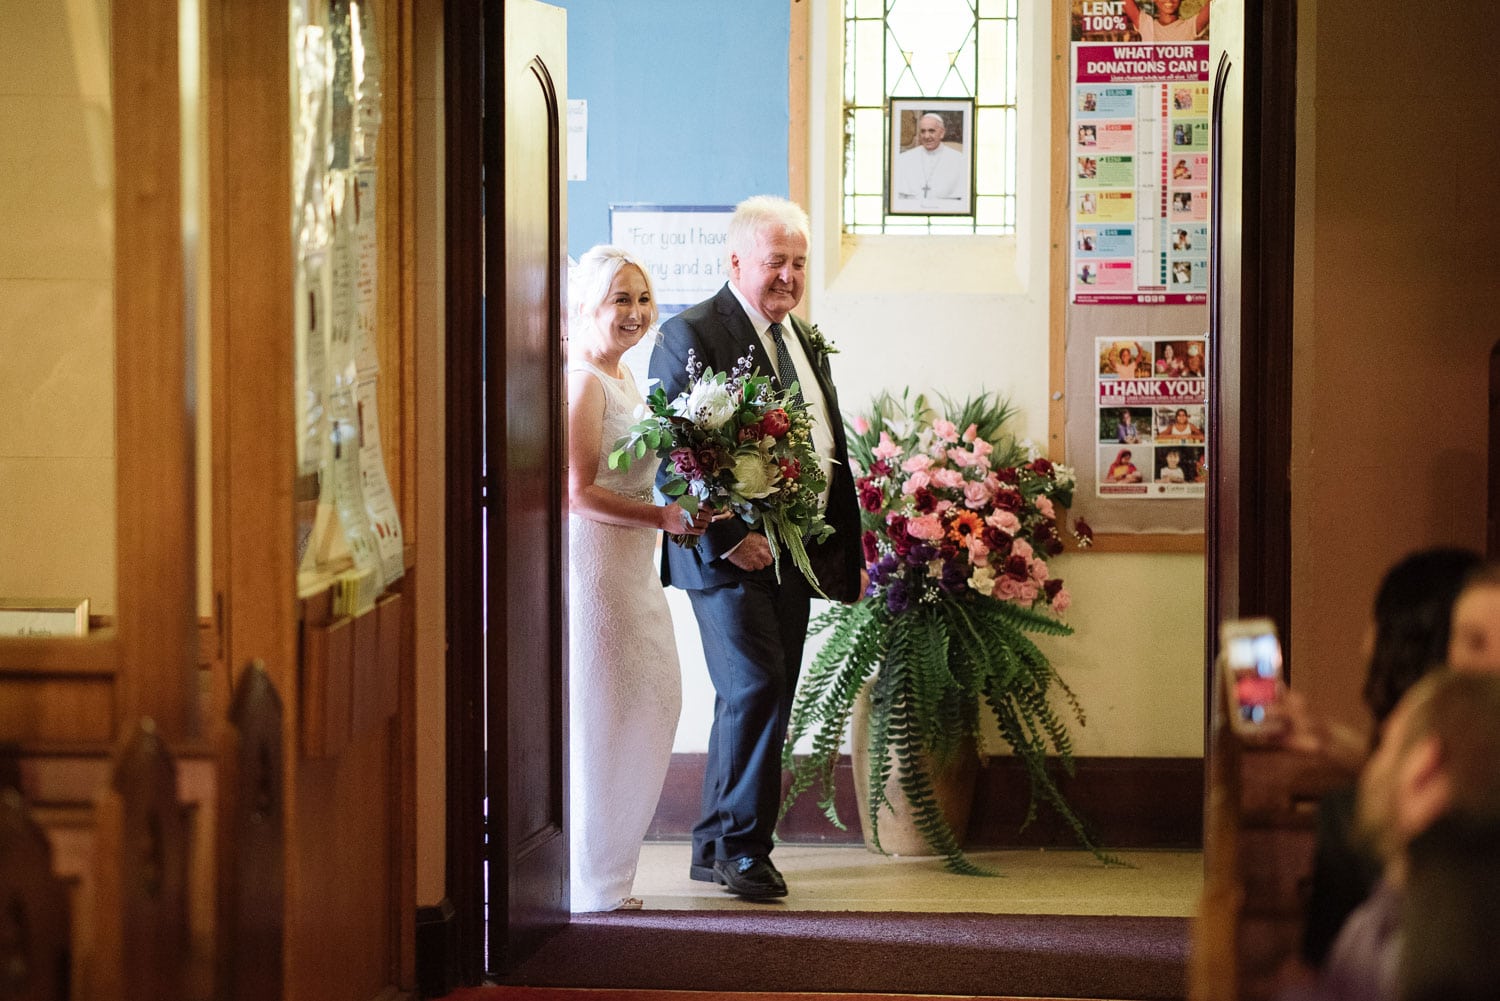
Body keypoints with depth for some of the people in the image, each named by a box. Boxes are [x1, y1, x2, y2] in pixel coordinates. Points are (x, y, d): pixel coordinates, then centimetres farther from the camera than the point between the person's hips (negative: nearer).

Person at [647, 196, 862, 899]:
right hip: (730, 552, -8)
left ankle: (715, 847, 18)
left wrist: (848, 551, 14)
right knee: (754, 690, -13)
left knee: (763, 701, 10)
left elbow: (832, 451, 20)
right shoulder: (690, 335, -8)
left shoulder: (806, 341, 17)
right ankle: (740, 846, -3)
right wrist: (727, 538, -20)